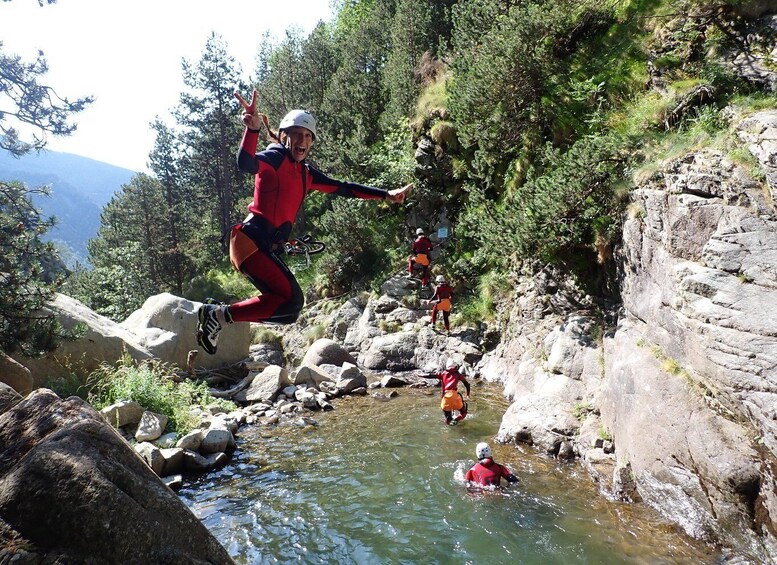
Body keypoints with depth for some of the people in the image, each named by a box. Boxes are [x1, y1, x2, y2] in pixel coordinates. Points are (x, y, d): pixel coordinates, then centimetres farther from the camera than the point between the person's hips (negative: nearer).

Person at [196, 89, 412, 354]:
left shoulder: (306, 173, 17)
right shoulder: (276, 156, -5)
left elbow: (343, 188, 21)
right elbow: (246, 163, -26)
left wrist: (386, 194, 20)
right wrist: (253, 128, -45)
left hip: (268, 248, 9)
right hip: (251, 240, -9)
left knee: (288, 310, 8)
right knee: (291, 300, -20)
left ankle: (216, 313, 14)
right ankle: (221, 314, -8)